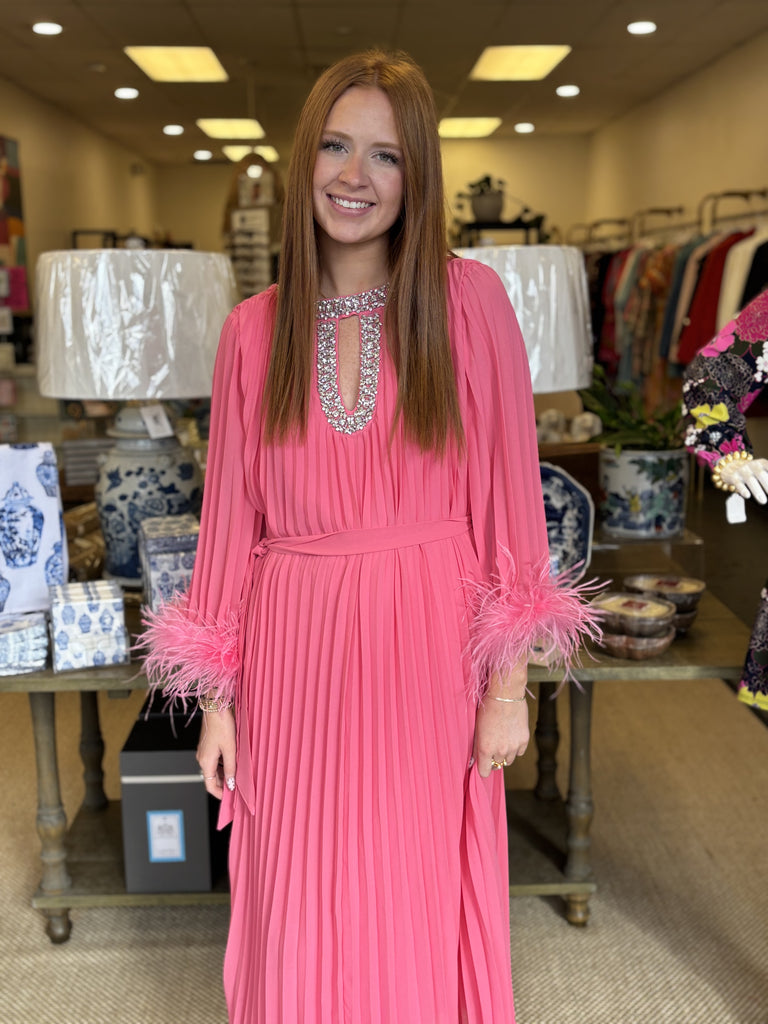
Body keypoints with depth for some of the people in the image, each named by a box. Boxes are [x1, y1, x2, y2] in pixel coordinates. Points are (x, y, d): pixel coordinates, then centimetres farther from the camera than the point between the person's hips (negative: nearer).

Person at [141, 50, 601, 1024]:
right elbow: (230, 515, 5)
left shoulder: (470, 302, -3)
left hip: (428, 650, -1)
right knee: (301, 915, 14)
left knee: (420, 907, 12)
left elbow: (508, 495, -3)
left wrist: (508, 685, -5)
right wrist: (217, 697, 5)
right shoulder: (254, 329, 3)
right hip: (294, 653, 2)